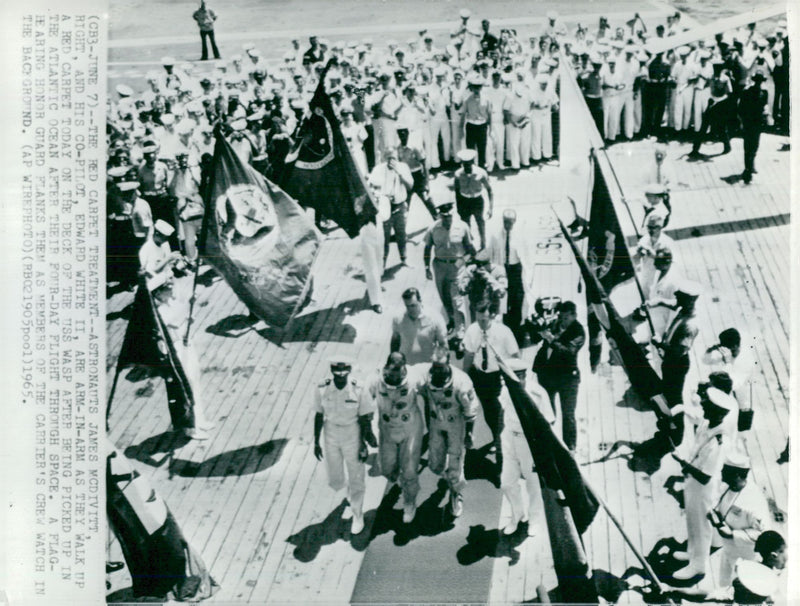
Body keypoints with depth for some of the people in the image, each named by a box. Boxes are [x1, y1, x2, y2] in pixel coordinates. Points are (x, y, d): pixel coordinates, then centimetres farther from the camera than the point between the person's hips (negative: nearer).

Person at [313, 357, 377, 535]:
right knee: (335, 482, 14)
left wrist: (364, 445, -9)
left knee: (356, 478, 9)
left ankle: (358, 515, 31)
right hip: (332, 436, 2)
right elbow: (319, 416, -2)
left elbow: (365, 420, -11)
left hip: (353, 436, -2)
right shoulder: (322, 390, -14)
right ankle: (348, 489, 51)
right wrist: (316, 442, 3)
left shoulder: (359, 391, -20)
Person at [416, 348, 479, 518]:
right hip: (436, 422, 3)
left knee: (455, 464, 2)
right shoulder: (424, 374, -23)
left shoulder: (461, 382, -32)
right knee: (435, 464, 12)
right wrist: (428, 424, 7)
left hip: (456, 423, -3)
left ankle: (457, 494, 33)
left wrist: (469, 434, -6)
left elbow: (470, 411, -15)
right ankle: (450, 477, 48)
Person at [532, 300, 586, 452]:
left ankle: (570, 448, 8)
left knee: (568, 415, -1)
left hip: (567, 377, -4)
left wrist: (551, 339, -30)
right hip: (547, 373, 4)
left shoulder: (578, 331, -9)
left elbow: (569, 351, -25)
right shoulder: (554, 324, 3)